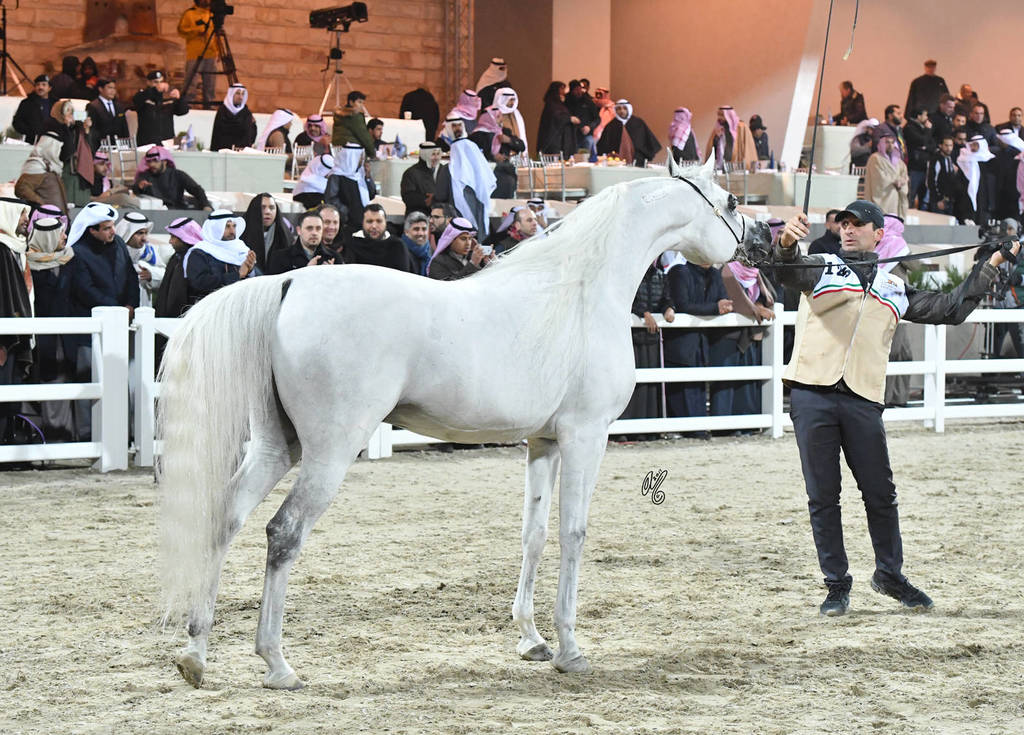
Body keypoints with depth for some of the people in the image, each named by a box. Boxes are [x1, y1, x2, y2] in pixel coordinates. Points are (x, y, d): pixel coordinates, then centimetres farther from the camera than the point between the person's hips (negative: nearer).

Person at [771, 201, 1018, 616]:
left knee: (881, 495, 3)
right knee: (822, 496, 0)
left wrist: (989, 267, 18)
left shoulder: (896, 290, 20)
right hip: (812, 395, -2)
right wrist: (786, 243, -33)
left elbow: (951, 309, 22)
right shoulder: (820, 269, 11)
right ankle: (836, 585, 10)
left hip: (862, 401, 2)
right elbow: (787, 270, -10)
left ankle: (889, 575, 22)